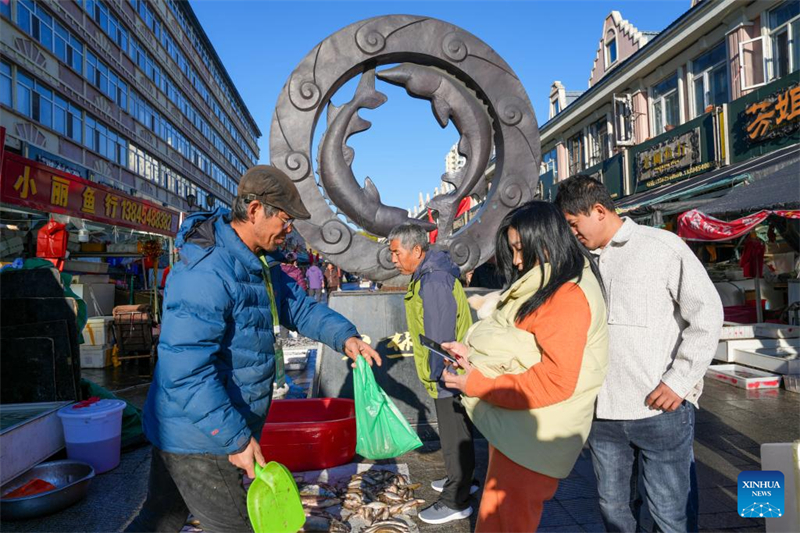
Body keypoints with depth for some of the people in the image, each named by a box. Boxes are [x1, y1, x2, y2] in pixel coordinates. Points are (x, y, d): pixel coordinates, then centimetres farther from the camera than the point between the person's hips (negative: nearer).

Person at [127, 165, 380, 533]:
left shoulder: (261, 264, 5)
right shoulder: (205, 273, -28)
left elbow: (297, 305, 13)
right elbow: (186, 372, -31)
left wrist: (344, 336, -4)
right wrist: (236, 439, -26)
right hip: (198, 438, -9)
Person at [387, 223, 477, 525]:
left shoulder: (433, 281, -23)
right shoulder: (427, 276, 11)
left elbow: (441, 336, -26)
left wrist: (439, 375, -19)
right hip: (448, 371, 10)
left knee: (454, 436, 3)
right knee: (456, 432, 23)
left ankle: (456, 502, 17)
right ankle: (462, 480, 40)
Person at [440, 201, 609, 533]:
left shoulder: (567, 297, -19)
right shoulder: (540, 288, 12)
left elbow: (555, 381, -24)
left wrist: (478, 384, -19)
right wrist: (475, 356, 2)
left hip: (531, 438, -9)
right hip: (516, 427, 9)